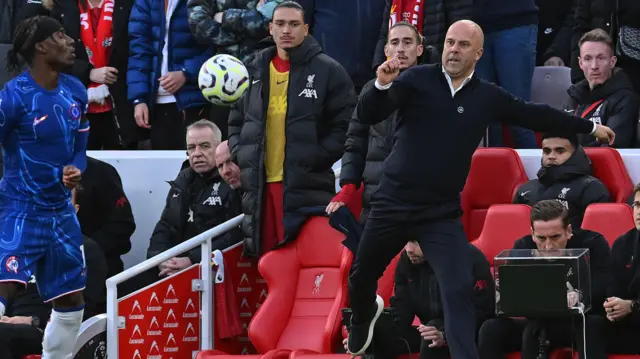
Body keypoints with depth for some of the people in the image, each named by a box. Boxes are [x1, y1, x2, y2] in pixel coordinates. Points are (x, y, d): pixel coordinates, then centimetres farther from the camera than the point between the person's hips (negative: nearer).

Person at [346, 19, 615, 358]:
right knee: (361, 276, 17)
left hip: (442, 214, 0)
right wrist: (382, 86, -36)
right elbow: (368, 115, -15)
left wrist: (590, 127, 21)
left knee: (459, 292, -14)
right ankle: (363, 316, 50)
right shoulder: (417, 79, -7)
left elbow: (535, 115, 15)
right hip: (392, 203, 0)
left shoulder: (488, 97, 2)